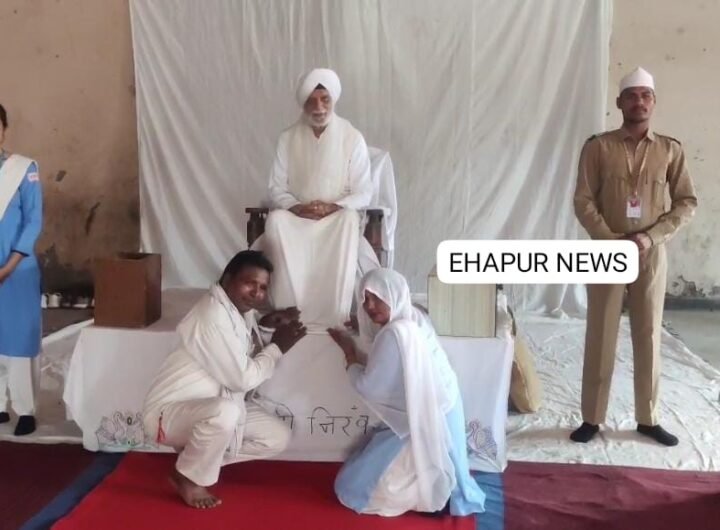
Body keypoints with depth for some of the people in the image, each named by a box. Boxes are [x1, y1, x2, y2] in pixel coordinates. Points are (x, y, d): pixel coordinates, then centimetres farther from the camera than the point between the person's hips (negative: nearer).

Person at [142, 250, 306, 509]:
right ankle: (189, 477, -11)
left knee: (277, 437, 2)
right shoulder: (213, 316, -27)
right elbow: (243, 379, -26)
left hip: (215, 408, 9)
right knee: (225, 412, -39)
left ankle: (199, 456, 12)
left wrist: (268, 322, -2)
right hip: (170, 411, -9)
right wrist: (278, 346, -12)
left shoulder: (241, 310, 1)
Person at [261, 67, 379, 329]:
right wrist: (297, 207, -20)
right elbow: (277, 190, 1)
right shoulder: (288, 138, 2)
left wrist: (334, 207, -23)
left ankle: (336, 317, -34)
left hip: (338, 216, -1)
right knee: (276, 221, -32)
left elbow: (364, 193, -5)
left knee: (349, 220, -36)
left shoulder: (352, 138, -4)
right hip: (296, 216, 2)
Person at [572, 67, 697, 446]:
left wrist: (651, 236, -11)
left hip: (651, 255, 2)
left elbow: (687, 202, 3)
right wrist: (612, 241, -15)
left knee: (649, 336, 9)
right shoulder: (598, 147, -2)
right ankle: (592, 418, 14)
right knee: (600, 338, 3)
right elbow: (583, 202, -5)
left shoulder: (670, 150, 3)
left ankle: (648, 418, 22)